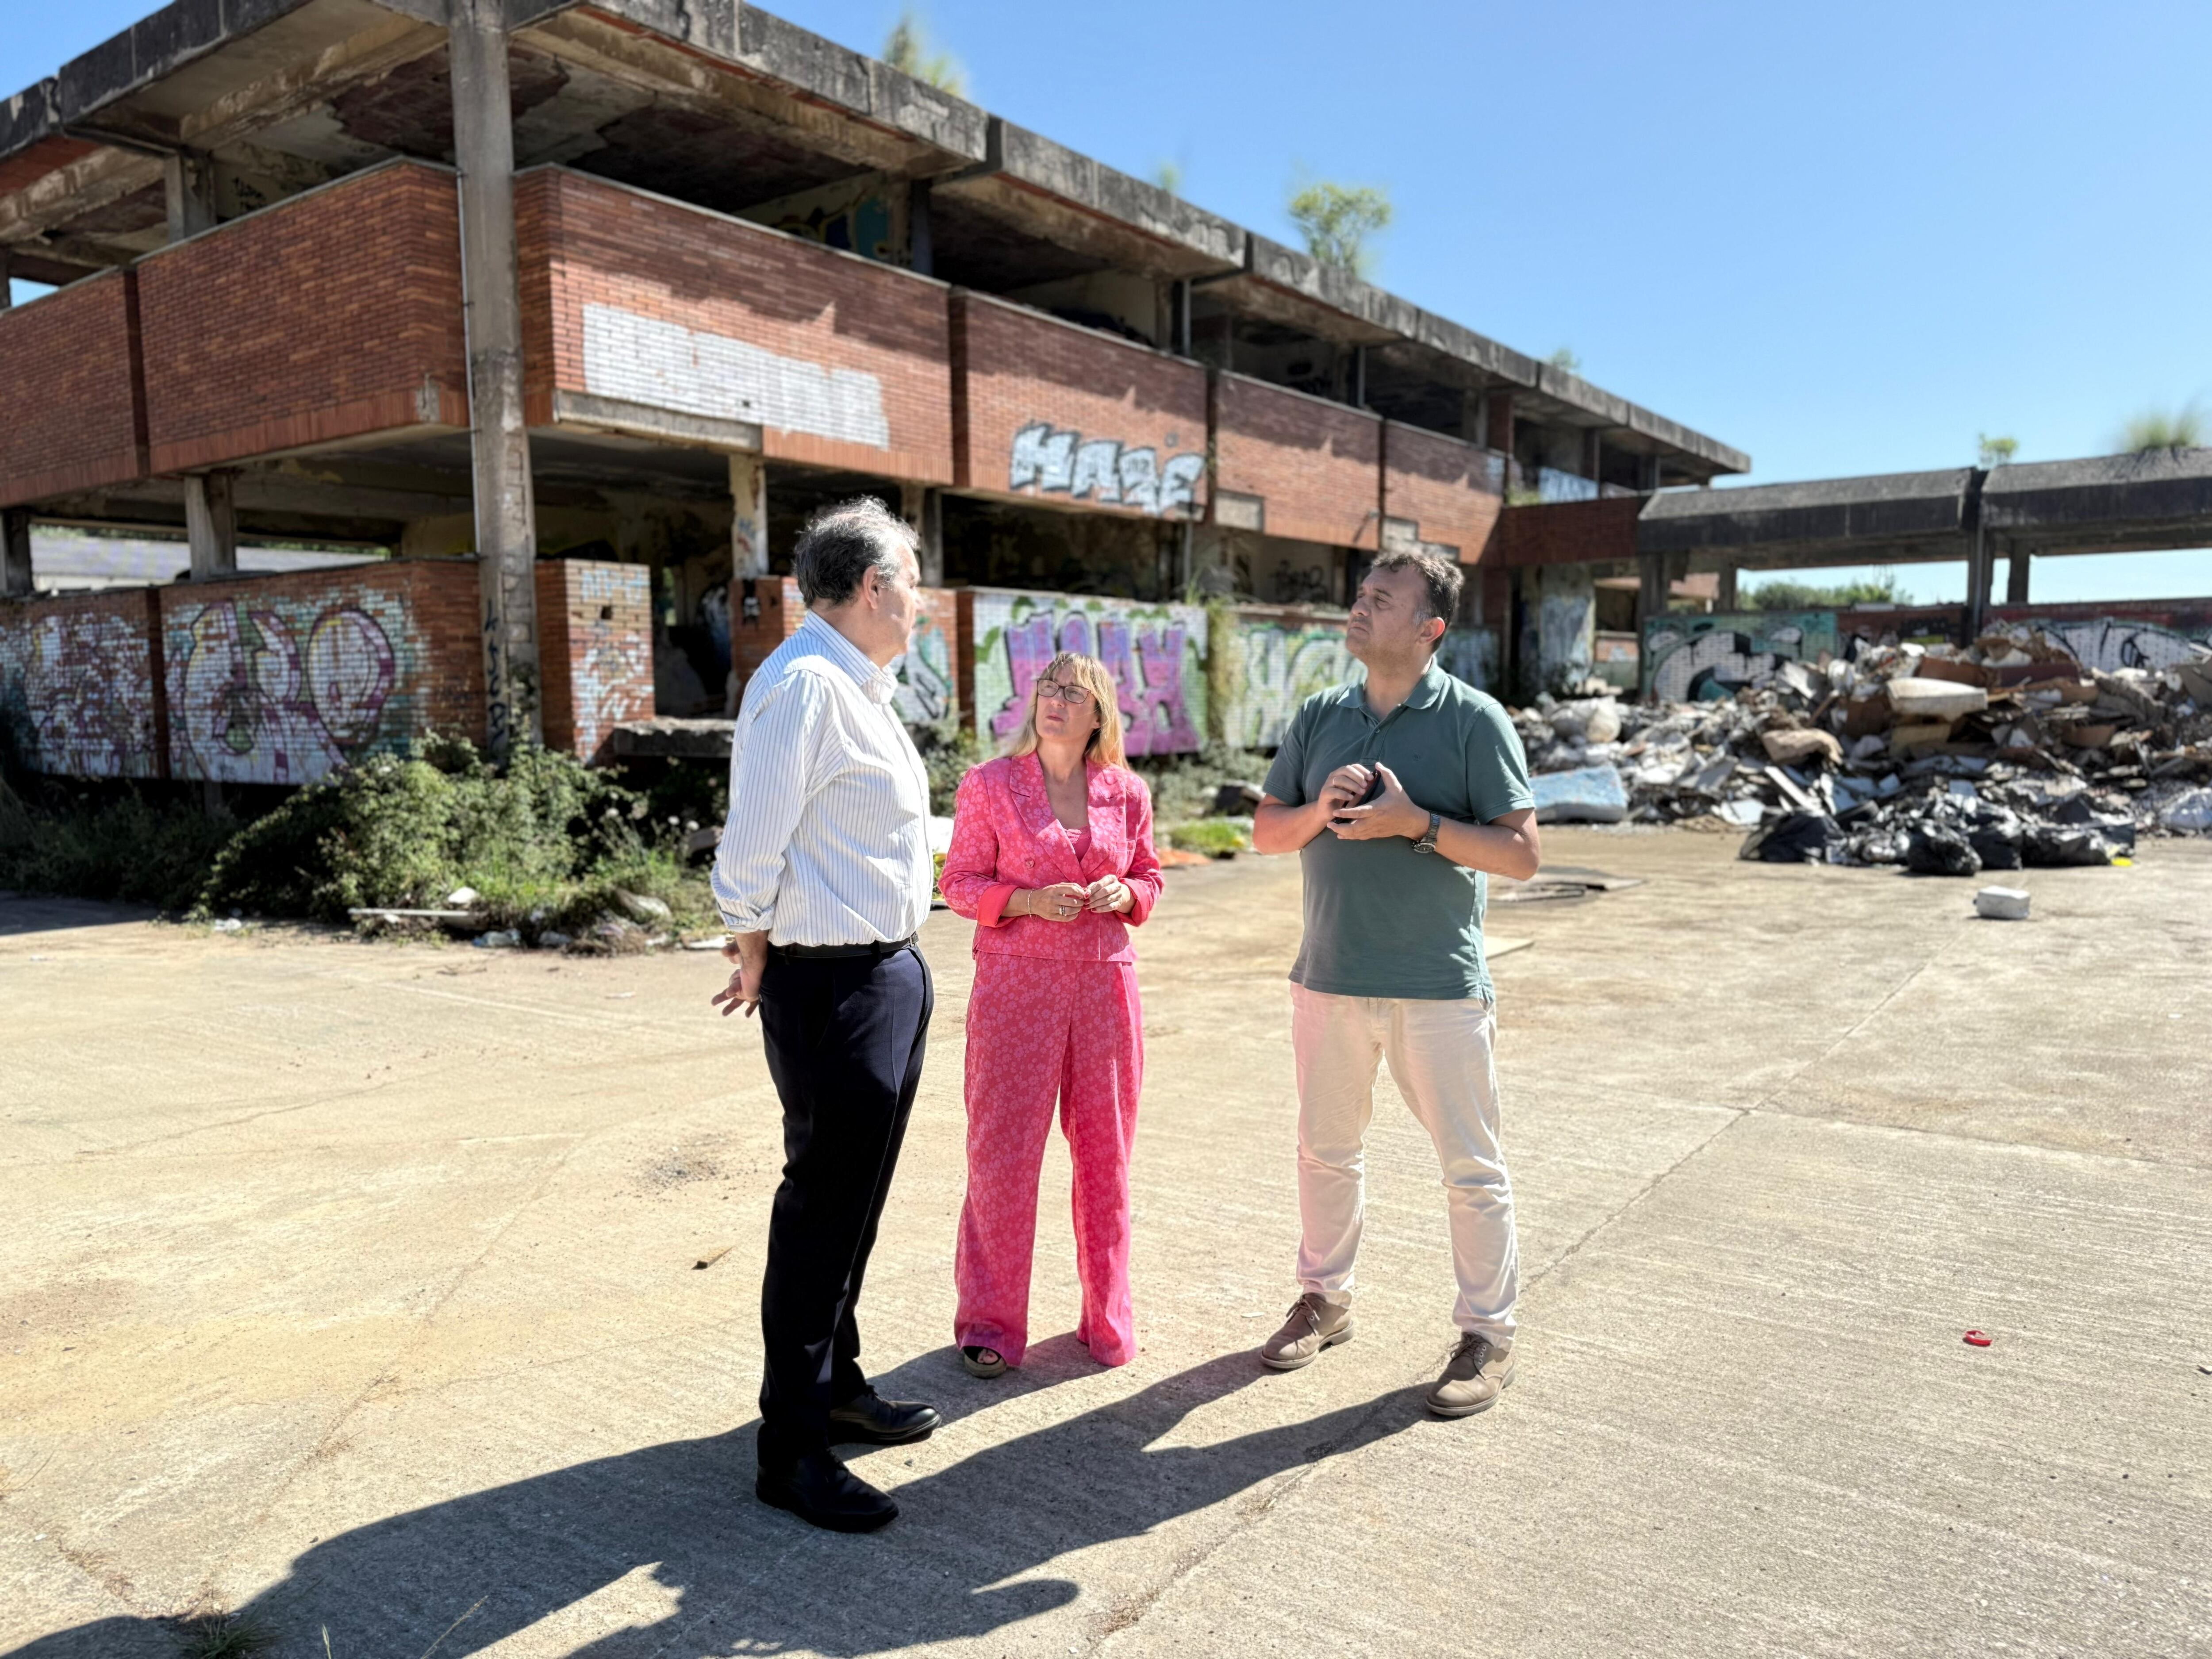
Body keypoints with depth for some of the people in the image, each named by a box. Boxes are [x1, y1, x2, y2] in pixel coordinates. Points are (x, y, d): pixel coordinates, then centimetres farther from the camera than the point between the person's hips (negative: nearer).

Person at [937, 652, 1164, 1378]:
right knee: (1004, 1151, 1)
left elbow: (1148, 875, 15)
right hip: (1016, 984, -2)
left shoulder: (1127, 793, 5)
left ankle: (1107, 1316, 25)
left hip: (1104, 984, 3)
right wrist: (1027, 900, -16)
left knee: (1104, 1153, 9)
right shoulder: (989, 785, -3)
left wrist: (1125, 895, -8)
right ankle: (990, 1320, 17)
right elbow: (959, 881, 0)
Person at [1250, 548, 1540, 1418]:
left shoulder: (1474, 721, -6)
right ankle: (1324, 1297, 35)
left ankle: (1488, 1336, 20)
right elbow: (1266, 830, 10)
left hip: (1438, 986, -4)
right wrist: (1320, 809, -10)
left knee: (1472, 1166, 4)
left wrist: (1417, 823, -20)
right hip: (1329, 977, 5)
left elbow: (1521, 854, -9)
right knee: (1325, 1148, 17)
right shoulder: (1319, 717, 7)